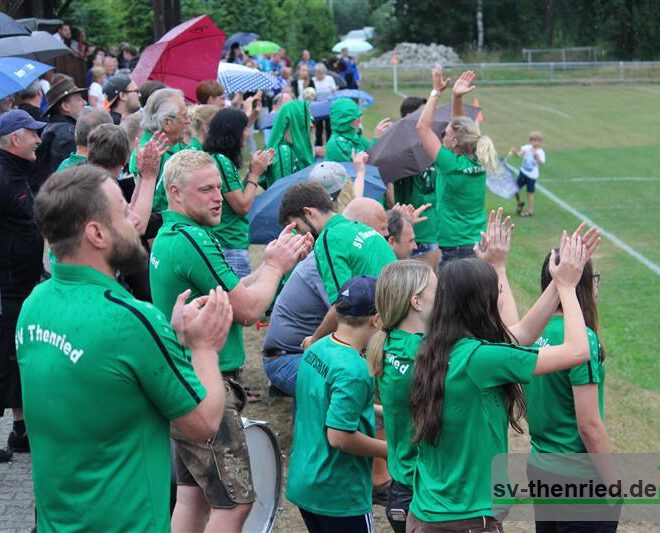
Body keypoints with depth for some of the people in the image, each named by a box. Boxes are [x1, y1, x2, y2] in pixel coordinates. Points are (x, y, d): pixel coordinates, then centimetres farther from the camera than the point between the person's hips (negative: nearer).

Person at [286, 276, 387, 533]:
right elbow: (339, 436, -26)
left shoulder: (316, 349, 2)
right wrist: (389, 450, -13)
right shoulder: (353, 370, -26)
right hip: (340, 495, -8)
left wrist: (372, 410, 14)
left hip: (303, 482, 8)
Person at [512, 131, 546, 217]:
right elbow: (519, 154, -18)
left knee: (530, 193, 2)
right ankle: (519, 203, 32)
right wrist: (514, 151, -38)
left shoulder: (540, 152, -11)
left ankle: (530, 210, 17)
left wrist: (536, 155, -34)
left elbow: (542, 163, -23)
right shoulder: (526, 148, -4)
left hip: (532, 175, -3)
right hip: (523, 172, 3)